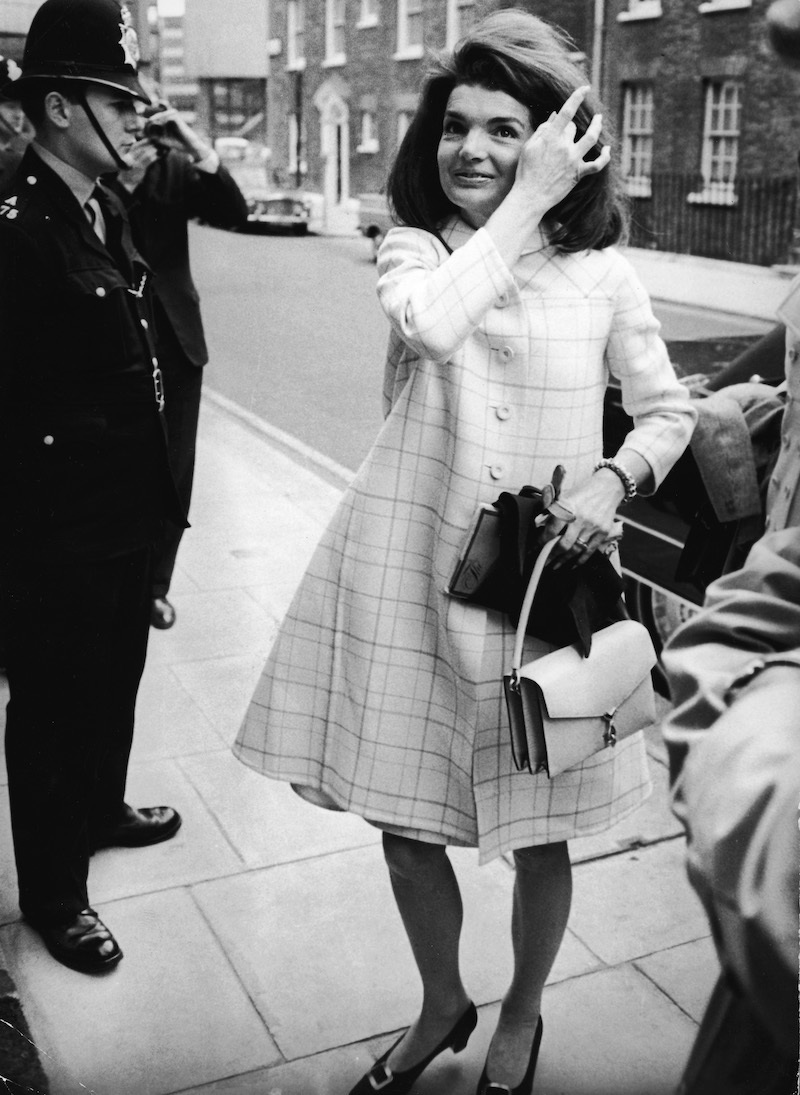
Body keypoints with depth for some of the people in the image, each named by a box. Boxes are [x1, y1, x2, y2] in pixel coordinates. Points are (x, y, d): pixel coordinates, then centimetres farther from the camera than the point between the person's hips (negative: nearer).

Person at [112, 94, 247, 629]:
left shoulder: (171, 163, 2)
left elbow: (235, 214, -7)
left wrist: (200, 150, -20)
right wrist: (121, 184, -24)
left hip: (174, 342, 3)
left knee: (173, 474, 8)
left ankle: (154, 586, 22)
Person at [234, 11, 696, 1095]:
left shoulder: (599, 274, 0)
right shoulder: (412, 249, 1)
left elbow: (668, 412, 10)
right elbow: (430, 324, -23)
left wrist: (614, 479, -10)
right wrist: (528, 201, -17)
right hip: (409, 572, 1)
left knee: (539, 832, 12)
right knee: (404, 818, 14)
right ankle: (441, 1006, 43)